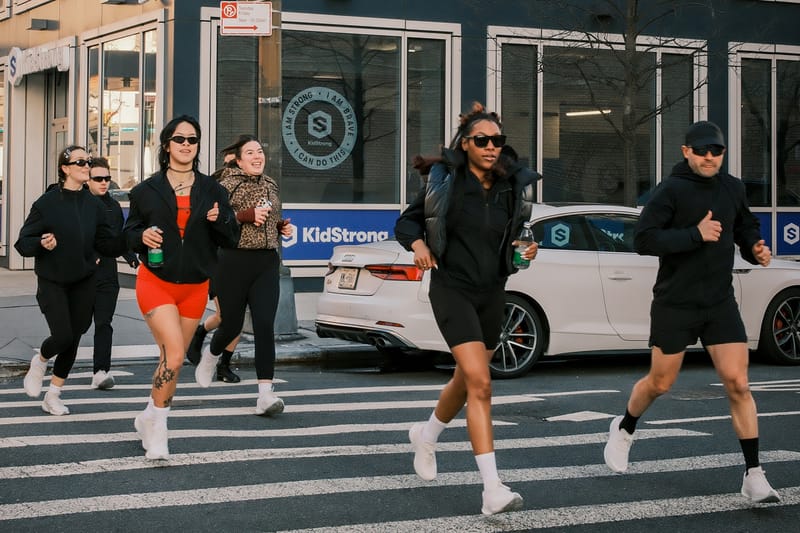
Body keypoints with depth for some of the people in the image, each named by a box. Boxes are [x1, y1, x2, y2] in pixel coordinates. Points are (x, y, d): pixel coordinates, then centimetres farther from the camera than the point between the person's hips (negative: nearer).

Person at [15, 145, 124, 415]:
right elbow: (23, 242, -7)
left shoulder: (94, 205, 2)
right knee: (63, 336, -15)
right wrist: (41, 243, -28)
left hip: (84, 282, 4)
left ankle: (53, 396, 20)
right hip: (52, 281, -4)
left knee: (73, 340, 4)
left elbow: (108, 243, 5)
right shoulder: (47, 203, -9)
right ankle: (40, 362, 20)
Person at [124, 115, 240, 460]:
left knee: (172, 360, 11)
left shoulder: (212, 191, 4)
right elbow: (129, 232, 8)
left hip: (194, 288, 3)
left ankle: (149, 420, 30)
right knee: (174, 357, -19)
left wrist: (219, 220, -15)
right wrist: (142, 235, -15)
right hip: (155, 282, -3)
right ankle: (157, 425, -4)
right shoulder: (147, 190, 0)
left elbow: (231, 239, 6)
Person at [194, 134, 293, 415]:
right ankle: (211, 356, 44)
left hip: (267, 262, 4)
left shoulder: (271, 184, 14)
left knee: (265, 325, -9)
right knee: (232, 325, 8)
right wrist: (245, 215, -22)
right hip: (235, 261, -4)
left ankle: (265, 393, -13)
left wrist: (282, 227, 9)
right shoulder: (227, 185, -5)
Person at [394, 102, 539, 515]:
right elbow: (407, 221, 3)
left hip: (492, 292, 5)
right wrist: (418, 243, -17)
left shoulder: (514, 187, 3)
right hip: (452, 289, -5)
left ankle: (426, 435, 52)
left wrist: (526, 250, -4)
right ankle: (492, 490, -21)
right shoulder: (445, 181, -6)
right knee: (480, 383, -18)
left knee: (466, 381, 20)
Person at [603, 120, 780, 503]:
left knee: (738, 385, -7)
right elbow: (643, 239, -20)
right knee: (660, 383, 10)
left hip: (720, 303, 4)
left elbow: (745, 225, 25)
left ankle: (754, 475, -4)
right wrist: (695, 234, -26)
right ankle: (624, 428, 41)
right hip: (674, 303, -3)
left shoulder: (733, 188, 6)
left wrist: (754, 248, 4)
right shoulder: (671, 191, -11)